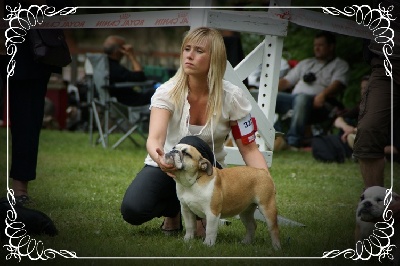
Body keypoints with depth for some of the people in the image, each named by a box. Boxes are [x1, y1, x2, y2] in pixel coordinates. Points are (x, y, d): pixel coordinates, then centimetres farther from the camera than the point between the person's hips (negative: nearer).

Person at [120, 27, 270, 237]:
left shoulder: (231, 97, -15)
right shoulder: (168, 92, -18)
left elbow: (249, 149, -11)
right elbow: (155, 138, -32)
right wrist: (159, 157, -57)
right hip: (164, 167, 0)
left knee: (191, 145, -35)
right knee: (132, 210, -29)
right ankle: (173, 209, 6)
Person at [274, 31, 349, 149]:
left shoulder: (340, 65, 16)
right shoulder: (306, 63, 33)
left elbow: (338, 84, -4)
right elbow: (286, 81, 27)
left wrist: (323, 94, -25)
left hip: (318, 104, -6)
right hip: (294, 99, 6)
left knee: (302, 98, -41)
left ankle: (293, 142, -41)